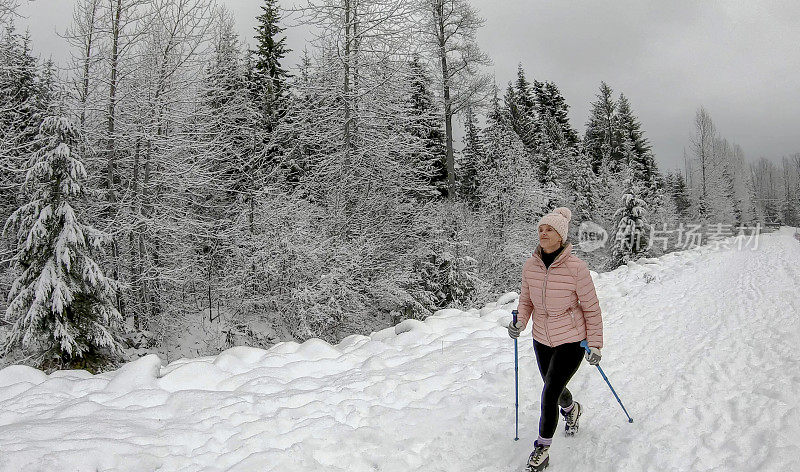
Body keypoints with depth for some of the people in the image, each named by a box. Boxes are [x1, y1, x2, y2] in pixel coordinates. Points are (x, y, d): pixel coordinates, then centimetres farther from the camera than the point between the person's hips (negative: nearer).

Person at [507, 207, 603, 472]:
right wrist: (520, 321, -12)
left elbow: (591, 308, -10)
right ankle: (571, 410, 58)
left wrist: (594, 344, -8)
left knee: (550, 393, -10)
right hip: (542, 340, 5)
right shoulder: (530, 266, -8)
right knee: (555, 389, 23)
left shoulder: (575, 267, -21)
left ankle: (542, 449, 11)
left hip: (571, 341, -5)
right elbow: (526, 300, 7)